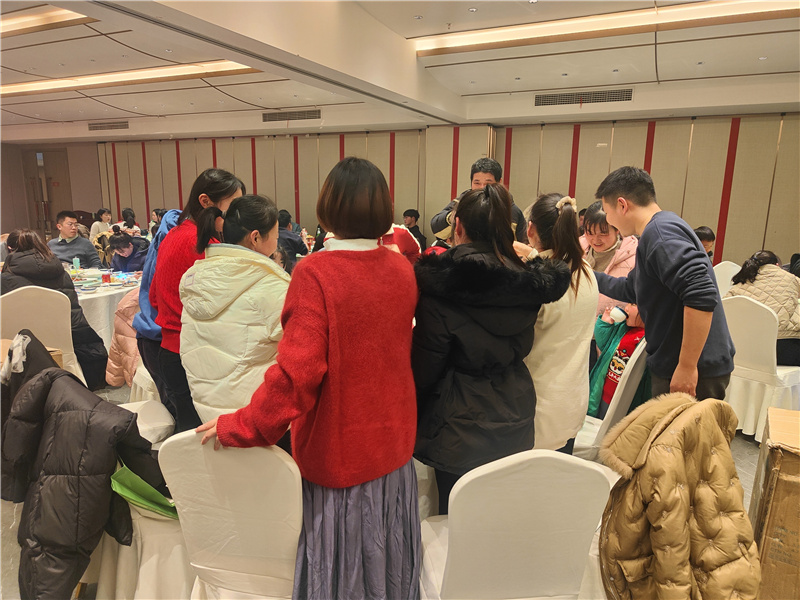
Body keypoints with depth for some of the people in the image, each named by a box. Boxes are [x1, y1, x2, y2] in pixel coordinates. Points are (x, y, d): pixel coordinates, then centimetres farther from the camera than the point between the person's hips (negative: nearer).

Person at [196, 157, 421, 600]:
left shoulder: (314, 273, -21)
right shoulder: (402, 269, -3)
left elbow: (297, 370, -26)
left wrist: (238, 427, -15)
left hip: (338, 451, -5)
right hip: (393, 444, 5)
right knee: (388, 559, 24)